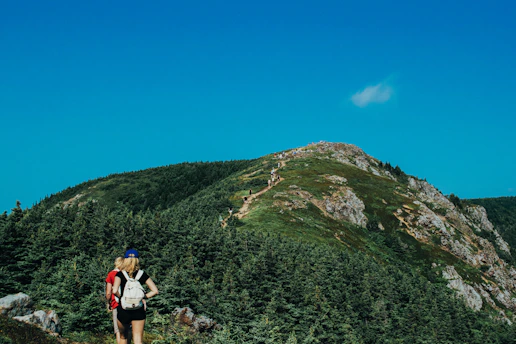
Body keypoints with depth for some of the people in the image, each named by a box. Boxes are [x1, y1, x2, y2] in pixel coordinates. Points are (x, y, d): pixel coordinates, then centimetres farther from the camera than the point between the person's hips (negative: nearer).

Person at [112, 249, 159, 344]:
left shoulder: (120, 274, -4)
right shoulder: (142, 274, 1)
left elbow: (115, 290, -20)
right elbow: (155, 291, -3)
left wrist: (120, 297, 0)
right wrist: (144, 297, 6)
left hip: (123, 310, 0)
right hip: (139, 310, 1)